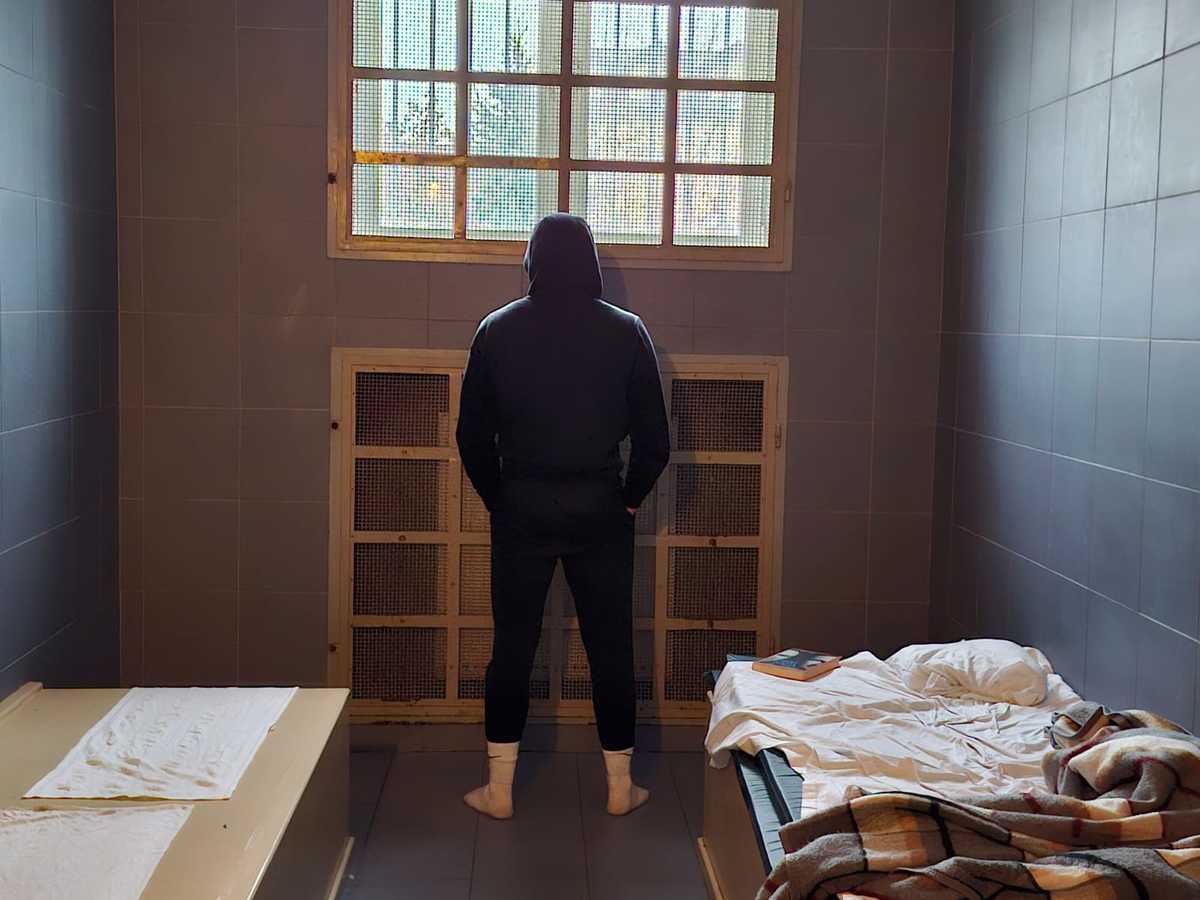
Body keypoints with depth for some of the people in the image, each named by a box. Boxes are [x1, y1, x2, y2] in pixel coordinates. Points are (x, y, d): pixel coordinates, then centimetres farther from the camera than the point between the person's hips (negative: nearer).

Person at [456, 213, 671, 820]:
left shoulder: (497, 331, -3)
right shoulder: (625, 332, -4)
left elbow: (472, 436, 0)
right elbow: (654, 440, -3)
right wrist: (629, 499, 11)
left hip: (521, 512, 0)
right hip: (600, 513, 0)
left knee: (512, 648, 8)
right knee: (610, 649, 10)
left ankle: (499, 789, 15)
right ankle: (620, 786, 19)